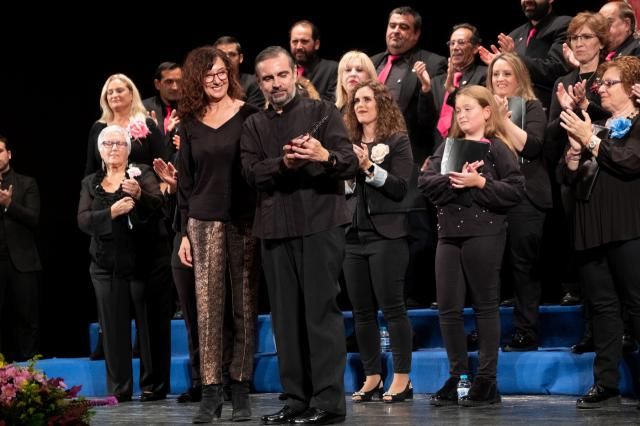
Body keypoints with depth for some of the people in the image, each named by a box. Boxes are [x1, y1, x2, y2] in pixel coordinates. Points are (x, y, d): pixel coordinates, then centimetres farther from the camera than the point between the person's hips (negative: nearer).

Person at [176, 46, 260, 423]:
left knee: (245, 306, 1)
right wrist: (184, 232, 8)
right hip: (205, 222, 2)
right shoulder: (190, 123, 9)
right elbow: (186, 180, 12)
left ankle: (241, 390, 6)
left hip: (246, 221, -2)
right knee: (208, 307, -2)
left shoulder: (249, 116, 1)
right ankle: (211, 392, 0)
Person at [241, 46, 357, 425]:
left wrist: (325, 156, -28)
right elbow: (252, 172, 0)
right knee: (286, 315, 5)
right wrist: (283, 164, -20)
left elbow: (351, 164, -6)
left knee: (321, 310, -8)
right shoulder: (254, 126, 15)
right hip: (275, 228, 4)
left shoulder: (322, 112, 4)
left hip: (321, 223, -4)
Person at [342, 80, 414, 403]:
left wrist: (370, 167, -18)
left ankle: (402, 379, -4)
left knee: (392, 306, -7)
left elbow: (401, 188, -10)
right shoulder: (349, 144, 15)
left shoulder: (397, 141, 0)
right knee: (361, 309, 6)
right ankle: (372, 377, 12)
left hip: (386, 234, -6)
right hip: (354, 234, 6)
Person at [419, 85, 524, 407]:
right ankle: (457, 377, 13)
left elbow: (515, 190, -10)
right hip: (449, 232, 5)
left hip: (484, 232, -5)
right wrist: (452, 181, -15)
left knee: (485, 305, 1)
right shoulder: (447, 147, 14)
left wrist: (479, 182, -18)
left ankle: (486, 380, 6)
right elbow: (425, 181, 2)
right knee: (448, 308, 3)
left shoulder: (498, 148, -1)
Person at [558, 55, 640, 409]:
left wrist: (590, 140, -13)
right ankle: (606, 384, 8)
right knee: (602, 306, 6)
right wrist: (575, 147, -3)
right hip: (590, 230, 7)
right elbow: (566, 176, 16)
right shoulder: (596, 127, 20)